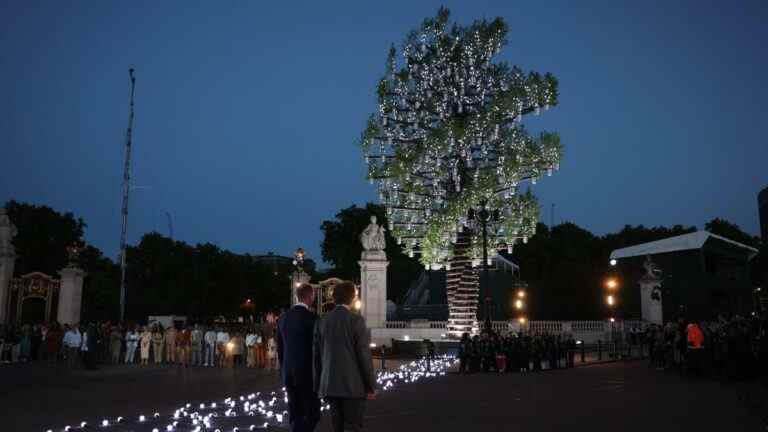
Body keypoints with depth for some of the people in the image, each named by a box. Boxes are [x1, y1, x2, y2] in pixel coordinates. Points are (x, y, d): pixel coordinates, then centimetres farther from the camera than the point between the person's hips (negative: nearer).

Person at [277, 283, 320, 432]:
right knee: (312, 413, 1)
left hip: (288, 374, 6)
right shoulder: (311, 317, -13)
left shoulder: (284, 318, 7)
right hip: (307, 374, -6)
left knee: (295, 414, 13)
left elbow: (280, 348, 12)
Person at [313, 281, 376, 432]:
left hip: (329, 386, 5)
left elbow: (316, 356, 8)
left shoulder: (322, 322, 5)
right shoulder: (356, 320, -9)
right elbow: (364, 355, -10)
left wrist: (318, 385, 17)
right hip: (353, 385, -5)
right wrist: (371, 386, -3)